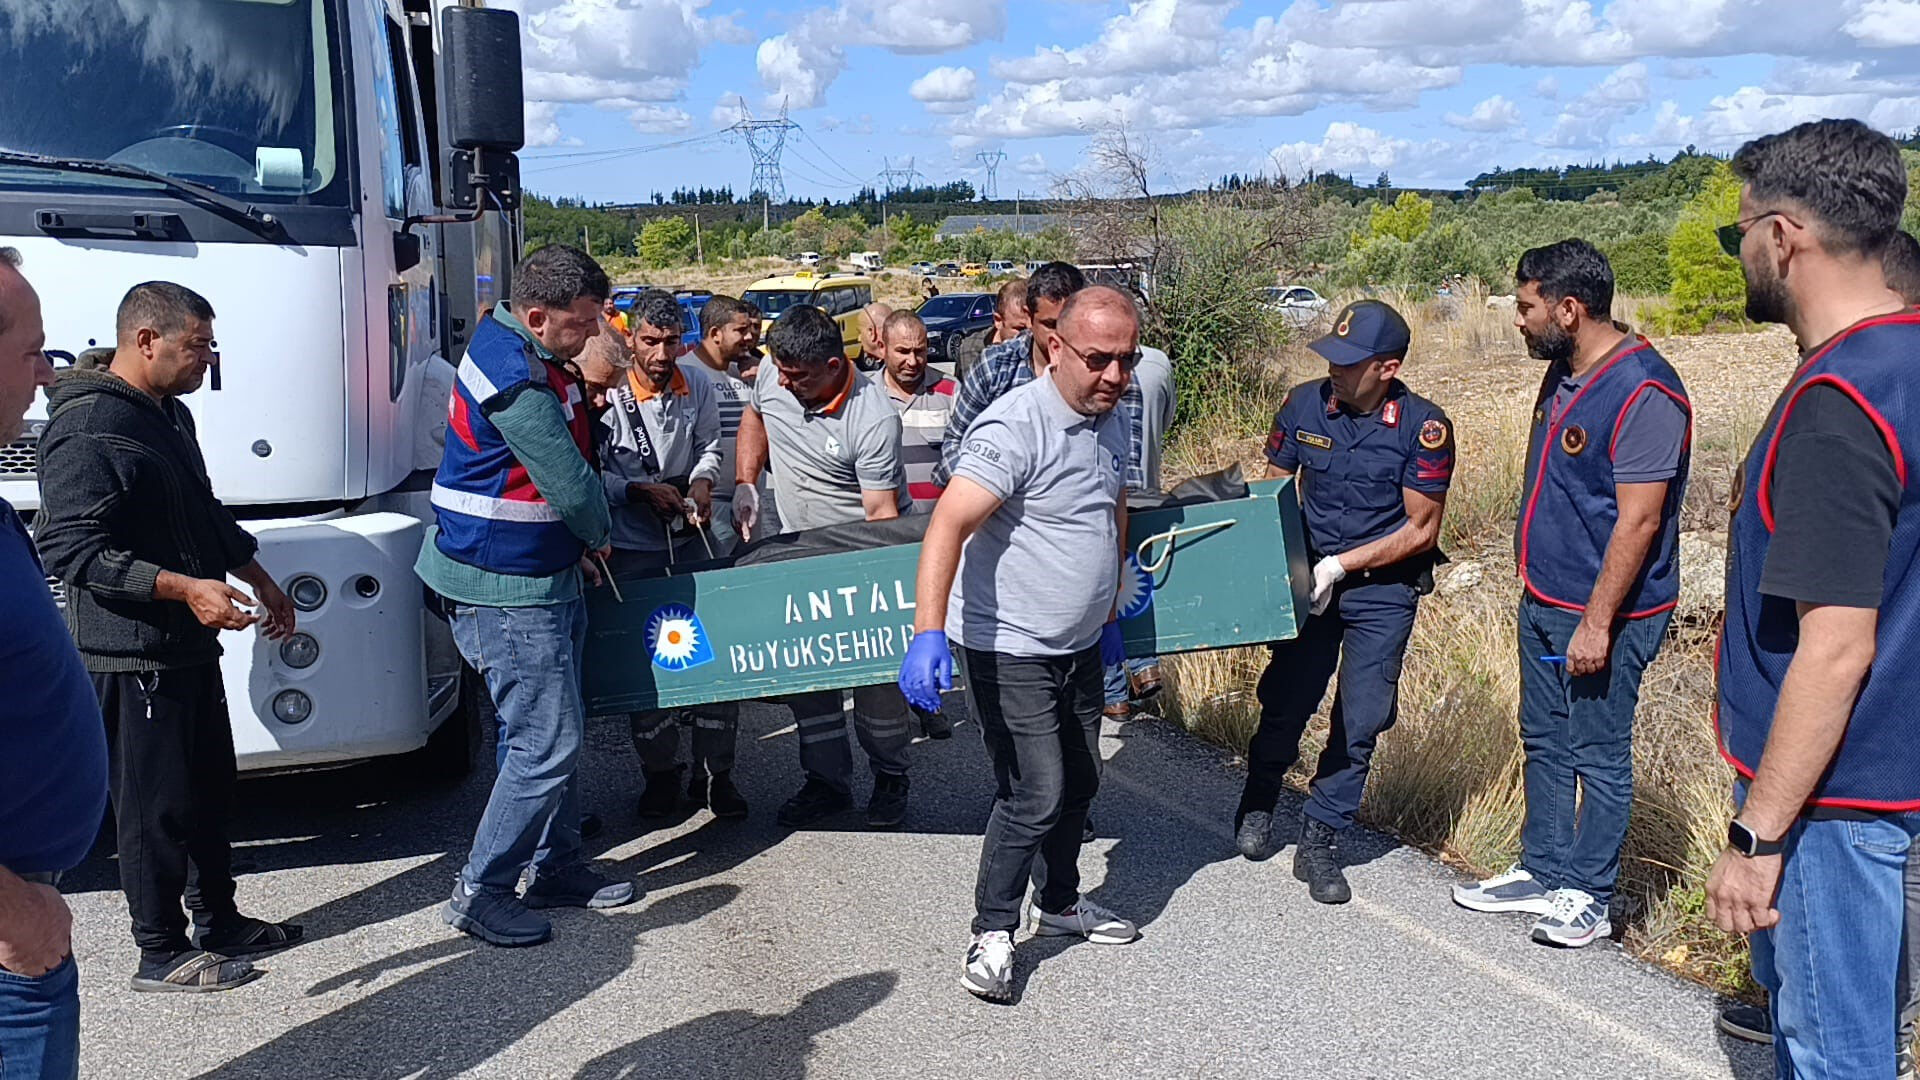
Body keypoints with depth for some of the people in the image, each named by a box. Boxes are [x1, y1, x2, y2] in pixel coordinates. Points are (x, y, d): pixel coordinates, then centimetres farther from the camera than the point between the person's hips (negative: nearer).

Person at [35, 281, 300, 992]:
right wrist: (185, 588, -28)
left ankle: (218, 923, 31)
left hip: (191, 647, 10)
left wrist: (262, 582, 26)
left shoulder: (170, 415, 14)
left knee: (211, 789, 17)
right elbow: (71, 549, -24)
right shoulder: (88, 431, -18)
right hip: (132, 657, -10)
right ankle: (162, 954, 13)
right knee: (158, 806, 0)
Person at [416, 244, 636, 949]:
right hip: (505, 592, -11)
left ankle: (556, 865, 29)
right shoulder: (517, 379, -24)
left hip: (546, 578, 11)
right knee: (546, 744, -6)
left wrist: (582, 539, 10)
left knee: (557, 732, 17)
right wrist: (600, 537, 1)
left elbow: (565, 460, 19)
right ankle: (479, 894, 6)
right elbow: (571, 487, -20)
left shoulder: (526, 356, 10)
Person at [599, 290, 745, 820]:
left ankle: (714, 772, 14)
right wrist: (642, 491, -19)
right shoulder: (607, 394, -15)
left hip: (690, 537, 3)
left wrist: (702, 481, -7)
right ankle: (660, 773, 23)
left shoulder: (698, 384, -3)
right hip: (632, 545, -3)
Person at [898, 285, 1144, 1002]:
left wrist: (1108, 615, 24)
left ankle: (1059, 903, 40)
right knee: (1035, 795, -8)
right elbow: (948, 526, -33)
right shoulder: (1016, 428, -23)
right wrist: (928, 632, -44)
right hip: (1010, 649, -8)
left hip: (1080, 648, 8)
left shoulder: (1112, 423, 4)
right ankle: (993, 932, 11)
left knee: (1079, 783, 19)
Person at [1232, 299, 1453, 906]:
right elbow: (1273, 486, 6)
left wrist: (1342, 565, -18)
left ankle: (1320, 842, 13)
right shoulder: (1305, 404, -6)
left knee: (1361, 719, 0)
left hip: (1382, 589, -2)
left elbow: (1422, 530, -12)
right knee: (1288, 698, 7)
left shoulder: (1424, 428, -15)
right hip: (1308, 578, 2)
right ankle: (1259, 800, 33)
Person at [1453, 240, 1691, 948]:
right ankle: (1544, 871, 31)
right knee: (1544, 741, 17)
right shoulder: (1564, 373, 8)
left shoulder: (1643, 394, -21)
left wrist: (1597, 623, -22)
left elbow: (1638, 522, -23)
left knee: (1599, 755, 5)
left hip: (1602, 612, -9)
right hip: (1543, 599, 9)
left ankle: (1589, 896, 18)